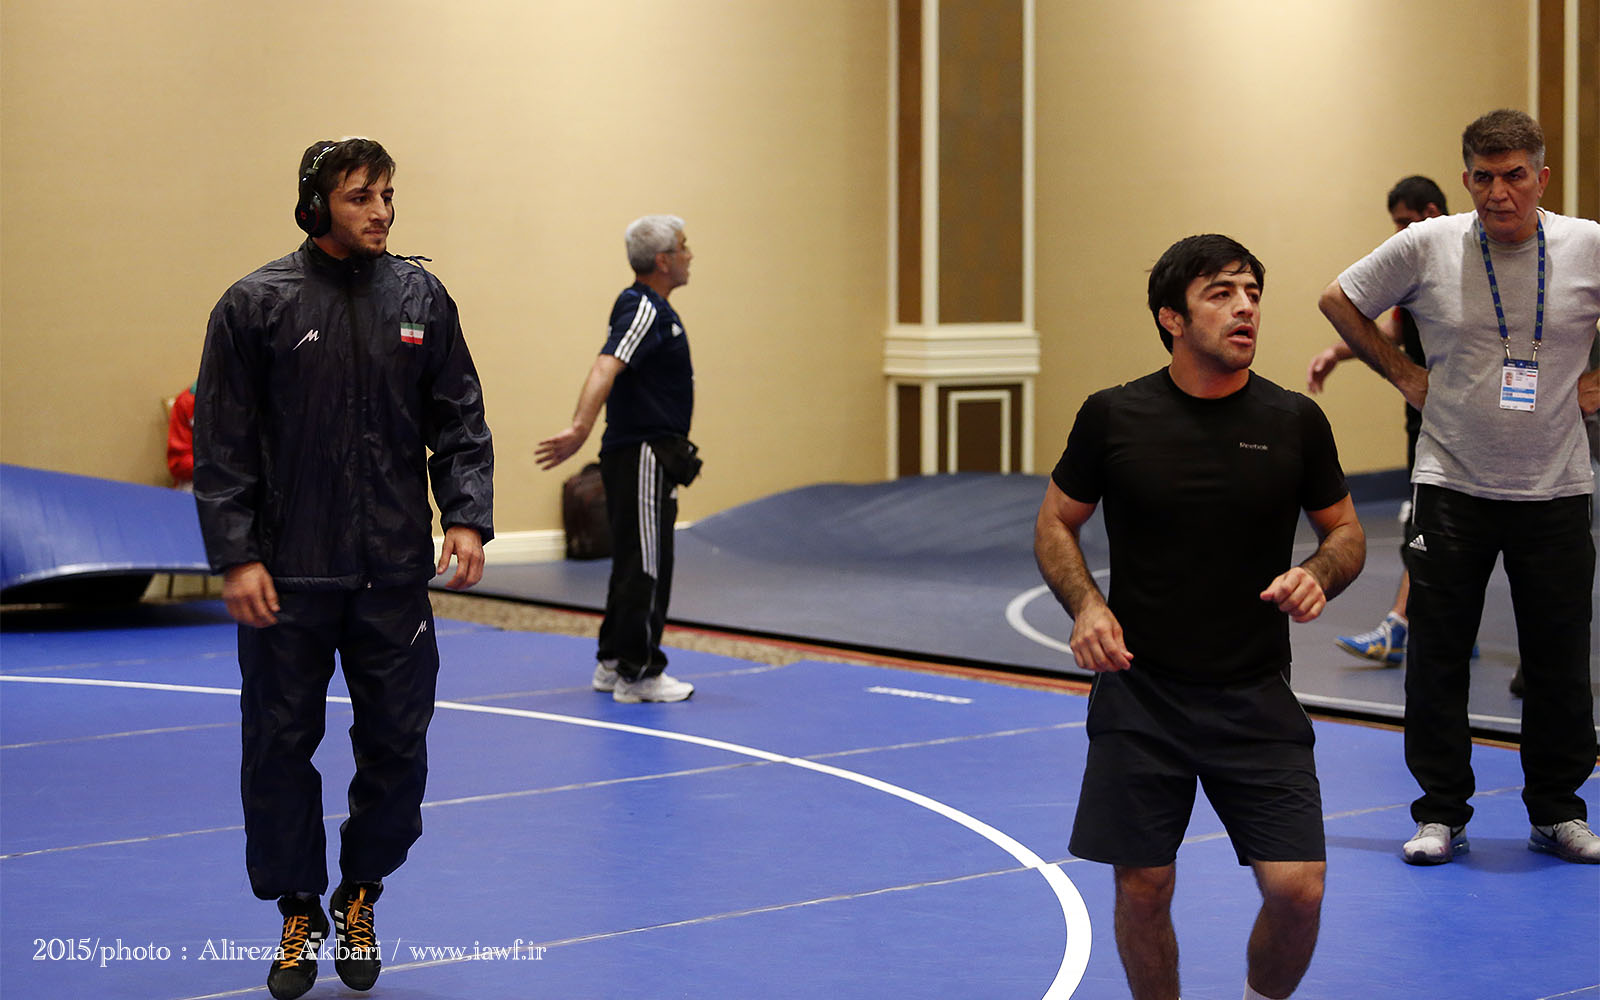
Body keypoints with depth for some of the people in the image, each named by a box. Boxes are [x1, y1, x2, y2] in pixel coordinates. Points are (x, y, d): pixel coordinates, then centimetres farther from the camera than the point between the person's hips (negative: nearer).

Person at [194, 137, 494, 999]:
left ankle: (360, 900, 26)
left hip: (394, 574, 2)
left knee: (397, 744, 6)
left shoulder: (420, 299, 5)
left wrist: (466, 516, -4)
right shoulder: (257, 304, -3)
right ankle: (299, 915, 21)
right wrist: (235, 555, -10)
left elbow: (459, 424, 9)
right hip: (285, 580, -2)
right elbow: (221, 445, -3)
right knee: (281, 748, 4)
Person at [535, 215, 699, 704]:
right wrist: (580, 427, -46)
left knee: (635, 563, 16)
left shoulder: (650, 308, 15)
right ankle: (637, 673, 0)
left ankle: (614, 663, 23)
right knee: (645, 565, -5)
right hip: (642, 456, -11)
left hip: (646, 456, 11)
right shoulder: (643, 309, -17)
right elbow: (606, 368, -32)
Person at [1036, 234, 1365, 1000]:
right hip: (1138, 693, 0)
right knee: (1142, 889, 3)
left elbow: (1344, 529, 12)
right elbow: (1055, 523, 10)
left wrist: (1319, 576, -11)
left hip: (1255, 700, 0)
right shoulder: (1113, 417, -2)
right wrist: (1086, 606, -8)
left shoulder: (1294, 421, 0)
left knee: (1297, 889, -8)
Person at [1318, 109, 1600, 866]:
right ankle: (1441, 813, 13)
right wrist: (1402, 374, 4)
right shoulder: (1426, 248, -6)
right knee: (1436, 655, 1)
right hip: (1451, 484, 0)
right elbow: (1340, 301, 8)